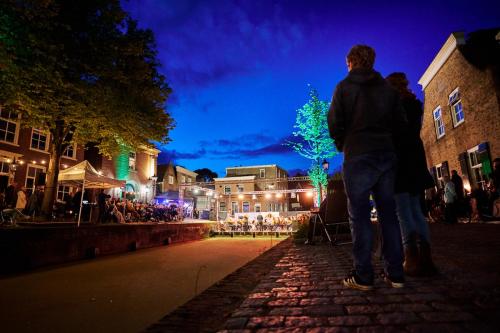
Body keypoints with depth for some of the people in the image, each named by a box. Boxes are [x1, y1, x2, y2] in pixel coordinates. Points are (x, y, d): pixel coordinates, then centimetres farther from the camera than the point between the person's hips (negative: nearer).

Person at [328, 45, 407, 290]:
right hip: (387, 156, 5)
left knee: (360, 216, -3)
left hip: (358, 157, -5)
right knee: (388, 214, 7)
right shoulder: (388, 88, 14)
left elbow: (335, 123, -5)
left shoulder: (345, 86, 1)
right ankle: (395, 274, 11)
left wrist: (342, 145, 10)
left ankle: (363, 277, -1)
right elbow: (401, 124, 11)